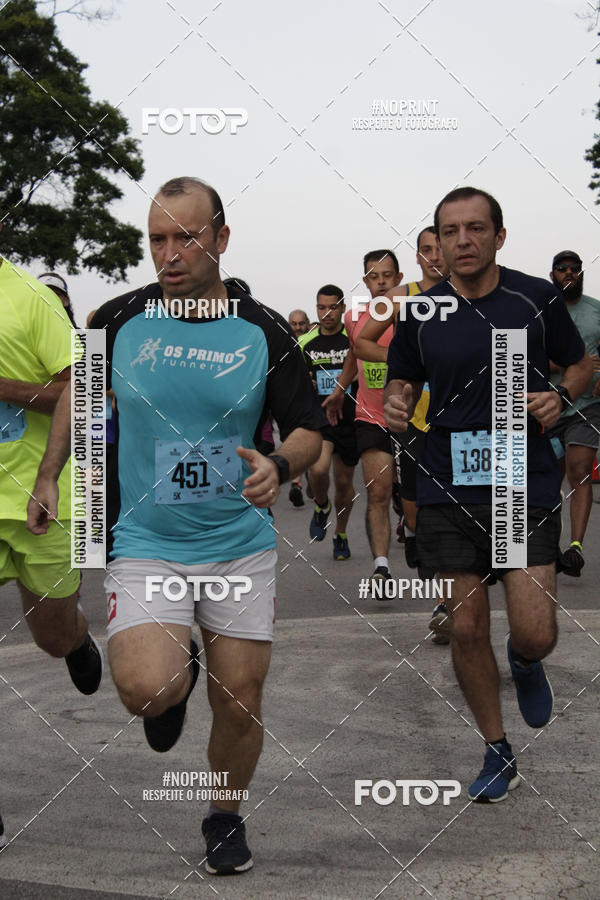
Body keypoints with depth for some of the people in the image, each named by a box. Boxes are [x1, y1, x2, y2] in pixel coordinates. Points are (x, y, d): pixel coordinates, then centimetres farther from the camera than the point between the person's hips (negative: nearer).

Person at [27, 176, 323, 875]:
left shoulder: (263, 331, -5)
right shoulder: (119, 320, -4)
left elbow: (308, 428, 3)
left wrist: (280, 465, -18)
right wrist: (48, 477, 15)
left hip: (241, 544, 1)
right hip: (143, 543, 0)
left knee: (240, 706, 5)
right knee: (144, 690, -21)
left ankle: (225, 817, 34)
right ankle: (178, 671, 17)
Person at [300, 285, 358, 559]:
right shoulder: (304, 343, 4)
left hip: (349, 421, 0)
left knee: (344, 482, 10)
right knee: (318, 469, -25)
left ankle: (341, 535, 33)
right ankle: (321, 506, 9)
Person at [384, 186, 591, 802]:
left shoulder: (536, 299, -1)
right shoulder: (420, 313, 2)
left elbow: (581, 363, 12)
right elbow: (401, 382, 13)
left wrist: (560, 396, -9)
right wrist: (396, 407, -10)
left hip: (526, 486, -1)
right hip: (447, 491, 2)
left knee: (534, 634, -8)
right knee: (466, 629, 5)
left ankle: (525, 664, 32)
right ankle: (498, 755, 25)